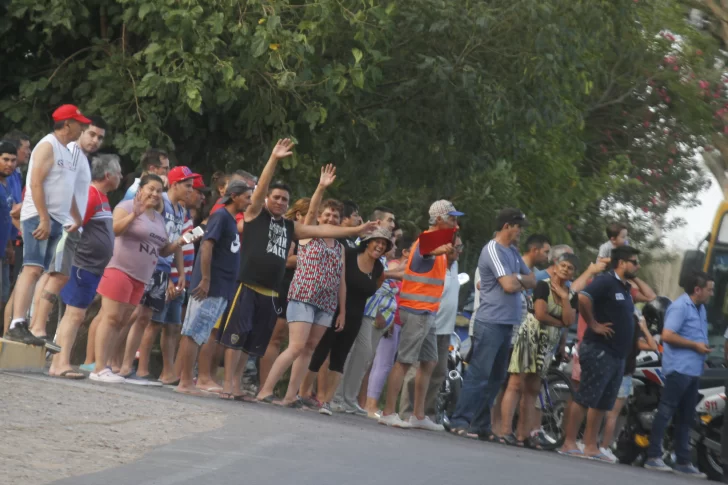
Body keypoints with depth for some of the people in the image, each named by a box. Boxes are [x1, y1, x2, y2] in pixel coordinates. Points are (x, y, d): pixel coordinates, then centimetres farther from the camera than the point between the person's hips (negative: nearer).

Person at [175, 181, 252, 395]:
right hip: (210, 287, -9)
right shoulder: (221, 216, -9)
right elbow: (207, 246, -17)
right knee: (194, 333, -7)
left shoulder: (231, 220, 18)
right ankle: (185, 382, -8)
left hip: (221, 289, 9)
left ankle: (185, 379, 12)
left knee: (197, 334, 9)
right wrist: (205, 280, -22)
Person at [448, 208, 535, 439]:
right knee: (479, 375, -10)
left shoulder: (513, 251, 17)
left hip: (507, 324, 9)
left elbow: (532, 281, 15)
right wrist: (521, 281, 3)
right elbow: (509, 285, -19)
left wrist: (517, 279, -5)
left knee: (495, 378, 10)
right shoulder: (493, 251, -11)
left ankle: (481, 425, 13)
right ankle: (460, 421, -9)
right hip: (491, 323, -9)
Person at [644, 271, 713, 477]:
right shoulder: (680, 307, -12)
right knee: (666, 411, -9)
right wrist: (695, 346, -16)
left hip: (693, 370, 10)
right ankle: (653, 457, -9)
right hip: (679, 368, -10)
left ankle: (683, 462, 15)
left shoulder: (700, 309, 17)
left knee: (686, 417, 11)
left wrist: (703, 351, 10)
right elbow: (667, 335, -20)